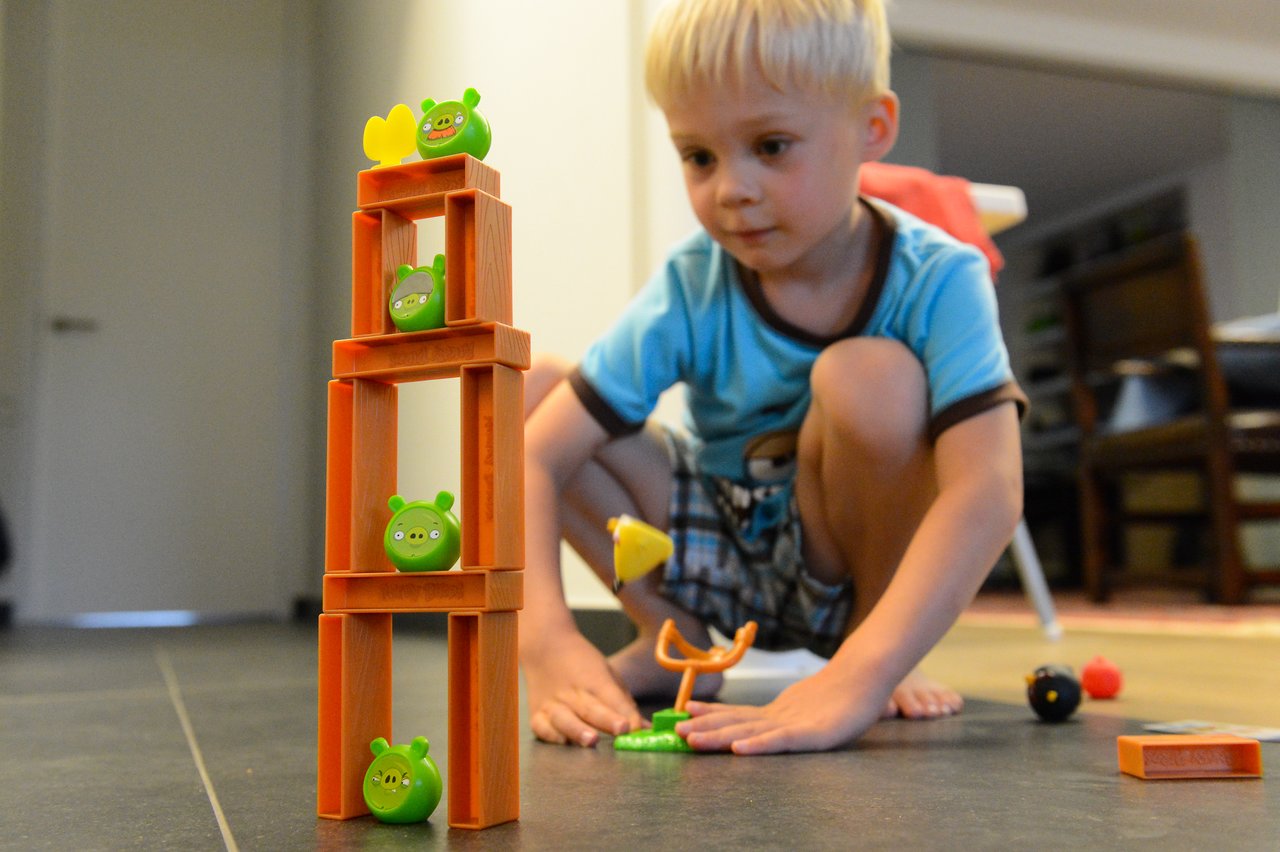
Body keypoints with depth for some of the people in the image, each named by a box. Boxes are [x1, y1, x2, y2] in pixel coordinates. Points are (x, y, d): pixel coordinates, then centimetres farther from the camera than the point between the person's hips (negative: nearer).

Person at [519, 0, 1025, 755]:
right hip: (725, 554, 3)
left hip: (857, 561, -2)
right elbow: (532, 458, -22)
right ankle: (674, 639, -1)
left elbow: (988, 492, -37)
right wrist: (547, 638, -38)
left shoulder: (938, 281, -23)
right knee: (525, 391, -15)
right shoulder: (689, 293, -18)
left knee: (870, 376, -34)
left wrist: (857, 679, -48)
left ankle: (875, 649, -9)